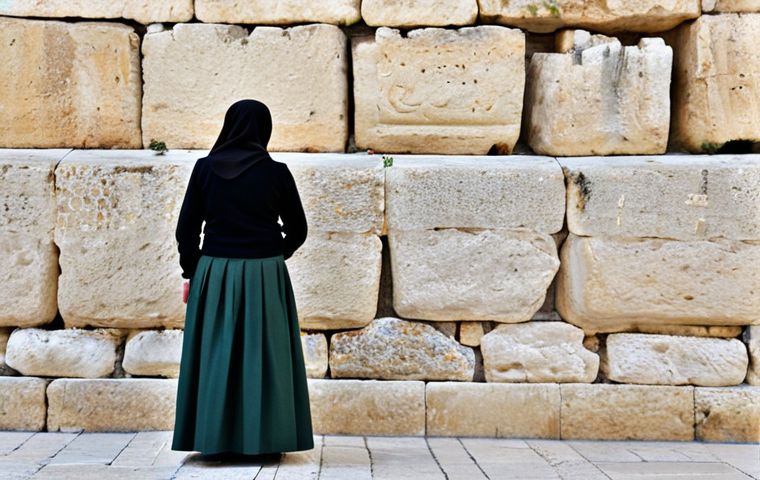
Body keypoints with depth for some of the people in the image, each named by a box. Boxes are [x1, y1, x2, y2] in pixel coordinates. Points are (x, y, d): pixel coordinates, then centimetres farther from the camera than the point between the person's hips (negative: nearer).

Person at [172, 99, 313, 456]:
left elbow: (186, 229, -1)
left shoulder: (205, 168, -2)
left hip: (214, 275, 1)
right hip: (265, 278, -1)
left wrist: (191, 273, 12)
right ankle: (263, 440, 9)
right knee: (264, 356, 7)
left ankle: (214, 440, 11)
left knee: (216, 356, 9)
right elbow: (298, 230, 2)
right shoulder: (276, 173, -5)